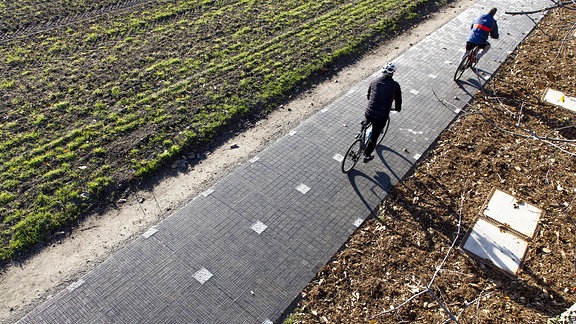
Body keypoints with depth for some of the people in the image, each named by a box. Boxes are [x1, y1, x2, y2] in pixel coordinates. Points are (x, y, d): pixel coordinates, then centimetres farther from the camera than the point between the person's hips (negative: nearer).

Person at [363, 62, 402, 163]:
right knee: (374, 137, 17)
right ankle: (367, 156, 32)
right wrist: (397, 108, 28)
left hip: (368, 114, 3)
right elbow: (398, 100, 6)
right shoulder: (395, 85, -5)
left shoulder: (374, 81, 4)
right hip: (381, 117, -3)